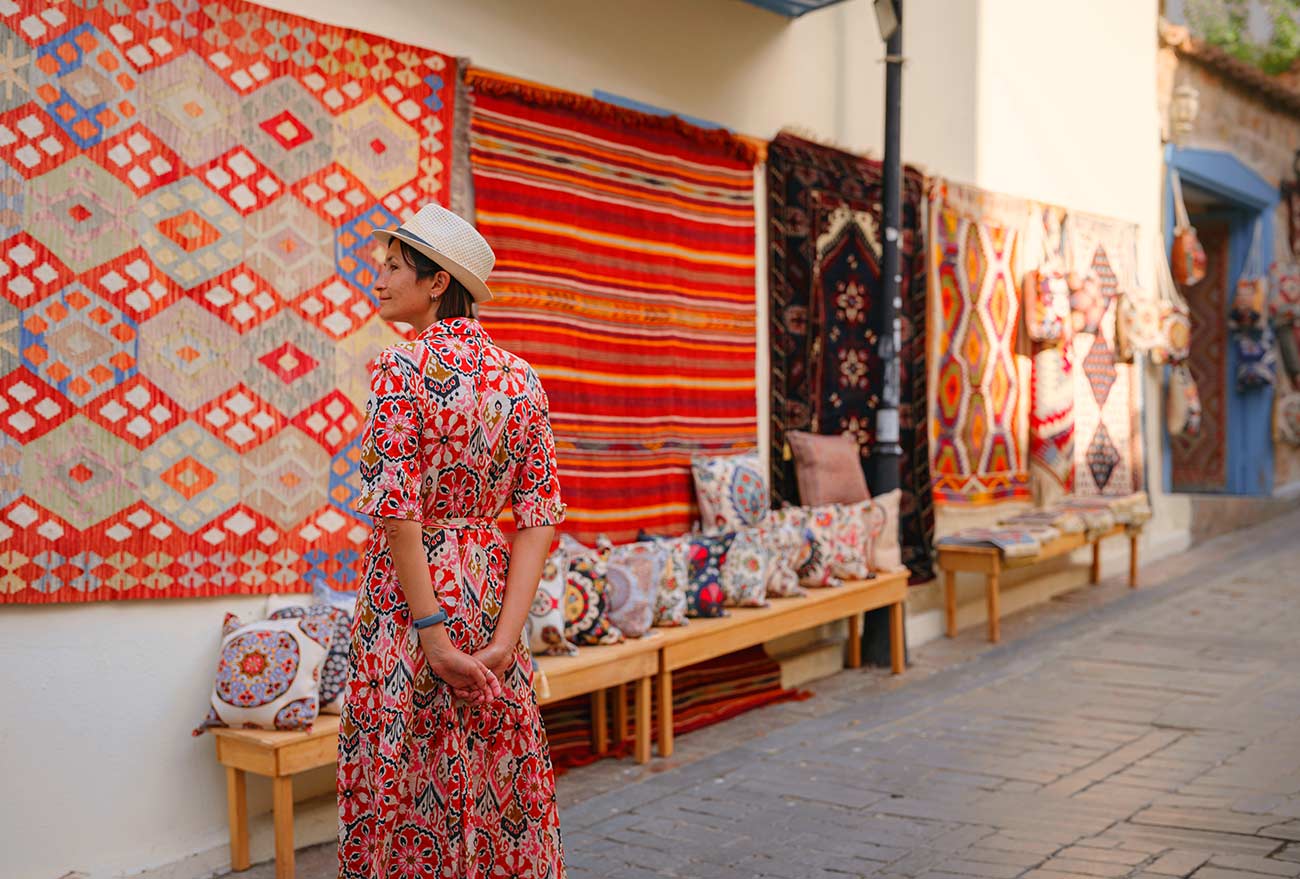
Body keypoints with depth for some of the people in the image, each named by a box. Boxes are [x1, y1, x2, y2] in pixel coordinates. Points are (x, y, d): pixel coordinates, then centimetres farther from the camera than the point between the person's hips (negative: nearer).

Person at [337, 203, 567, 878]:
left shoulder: (401, 370, -12)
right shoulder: (522, 379, 4)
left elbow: (397, 513, -19)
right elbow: (539, 520, -2)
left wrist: (432, 631, -15)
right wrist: (503, 637, -5)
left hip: (412, 596, -5)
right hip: (494, 593, 6)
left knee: (406, 793, 8)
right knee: (498, 789, 16)